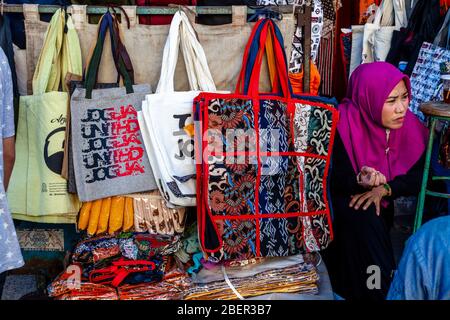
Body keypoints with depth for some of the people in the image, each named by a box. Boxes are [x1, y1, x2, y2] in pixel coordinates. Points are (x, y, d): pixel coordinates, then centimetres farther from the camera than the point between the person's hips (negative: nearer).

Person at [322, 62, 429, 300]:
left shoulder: (410, 127, -8)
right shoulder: (343, 125, -21)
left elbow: (419, 177, -11)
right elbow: (334, 179, -20)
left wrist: (384, 188, -26)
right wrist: (359, 180, -41)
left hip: (385, 204, 5)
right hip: (346, 203, -4)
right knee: (362, 217, -33)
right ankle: (376, 291, -22)